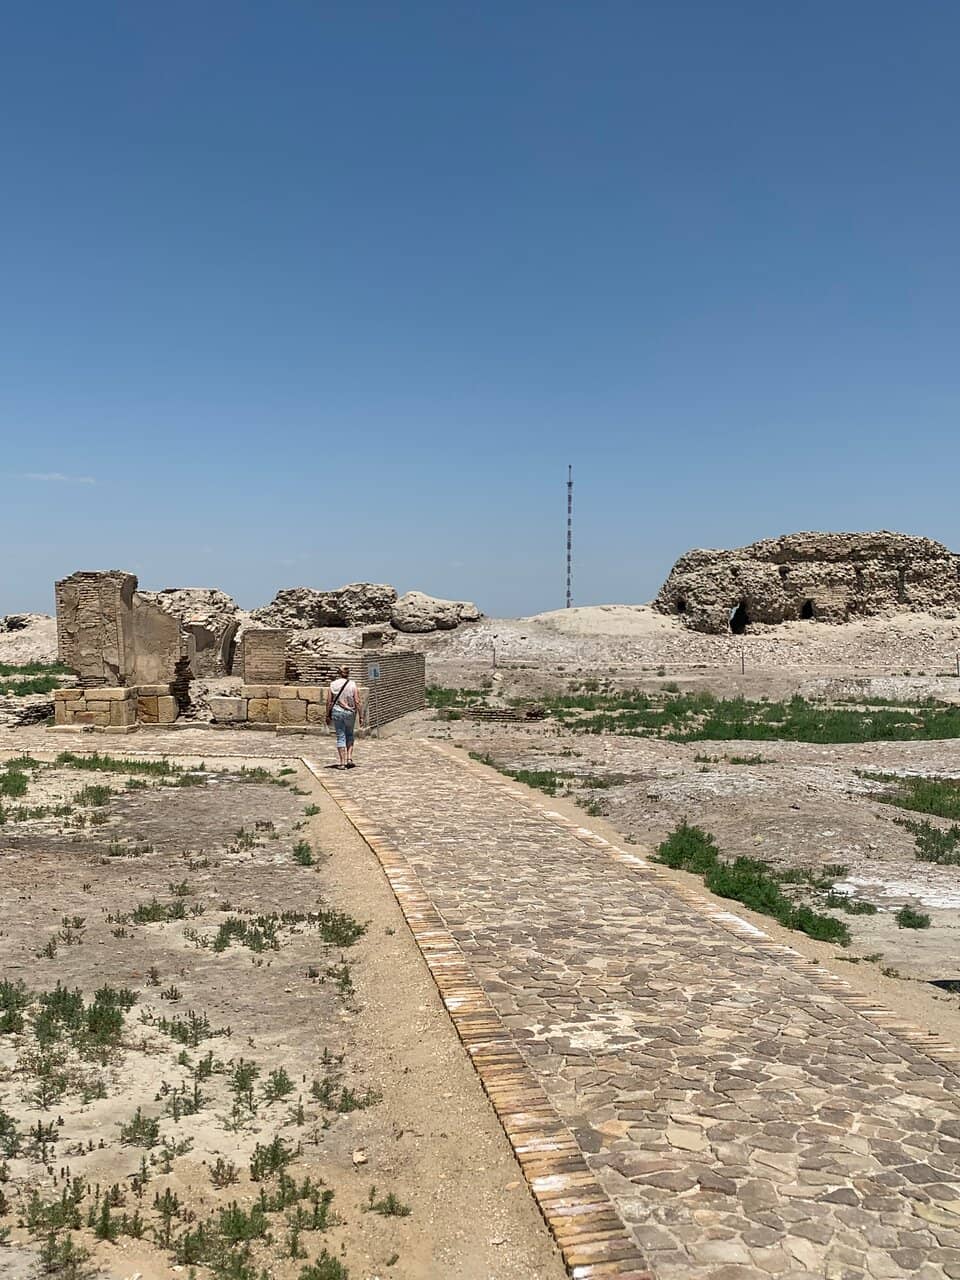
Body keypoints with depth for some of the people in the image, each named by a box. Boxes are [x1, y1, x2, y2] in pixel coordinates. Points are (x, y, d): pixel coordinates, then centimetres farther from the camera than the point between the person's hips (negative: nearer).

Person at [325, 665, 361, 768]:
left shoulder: (333, 685, -3)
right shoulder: (352, 685, -5)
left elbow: (329, 702, -2)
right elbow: (357, 702, -6)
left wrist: (328, 715, 7)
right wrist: (360, 716, 0)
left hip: (336, 712, 0)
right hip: (350, 713, 0)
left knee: (341, 737, 6)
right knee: (349, 735, 20)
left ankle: (342, 763, 4)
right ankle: (349, 758, 10)